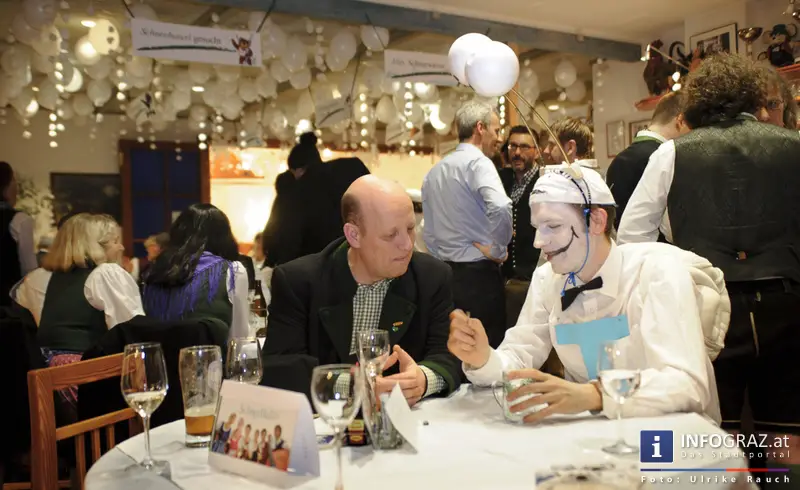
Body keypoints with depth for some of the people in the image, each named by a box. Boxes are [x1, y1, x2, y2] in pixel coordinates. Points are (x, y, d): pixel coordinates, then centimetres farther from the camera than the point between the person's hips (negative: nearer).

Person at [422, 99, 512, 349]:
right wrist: (499, 249, -13)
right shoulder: (478, 162, -10)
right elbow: (500, 208, -27)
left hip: (444, 274, 8)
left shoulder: (434, 171, 13)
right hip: (478, 274, -8)